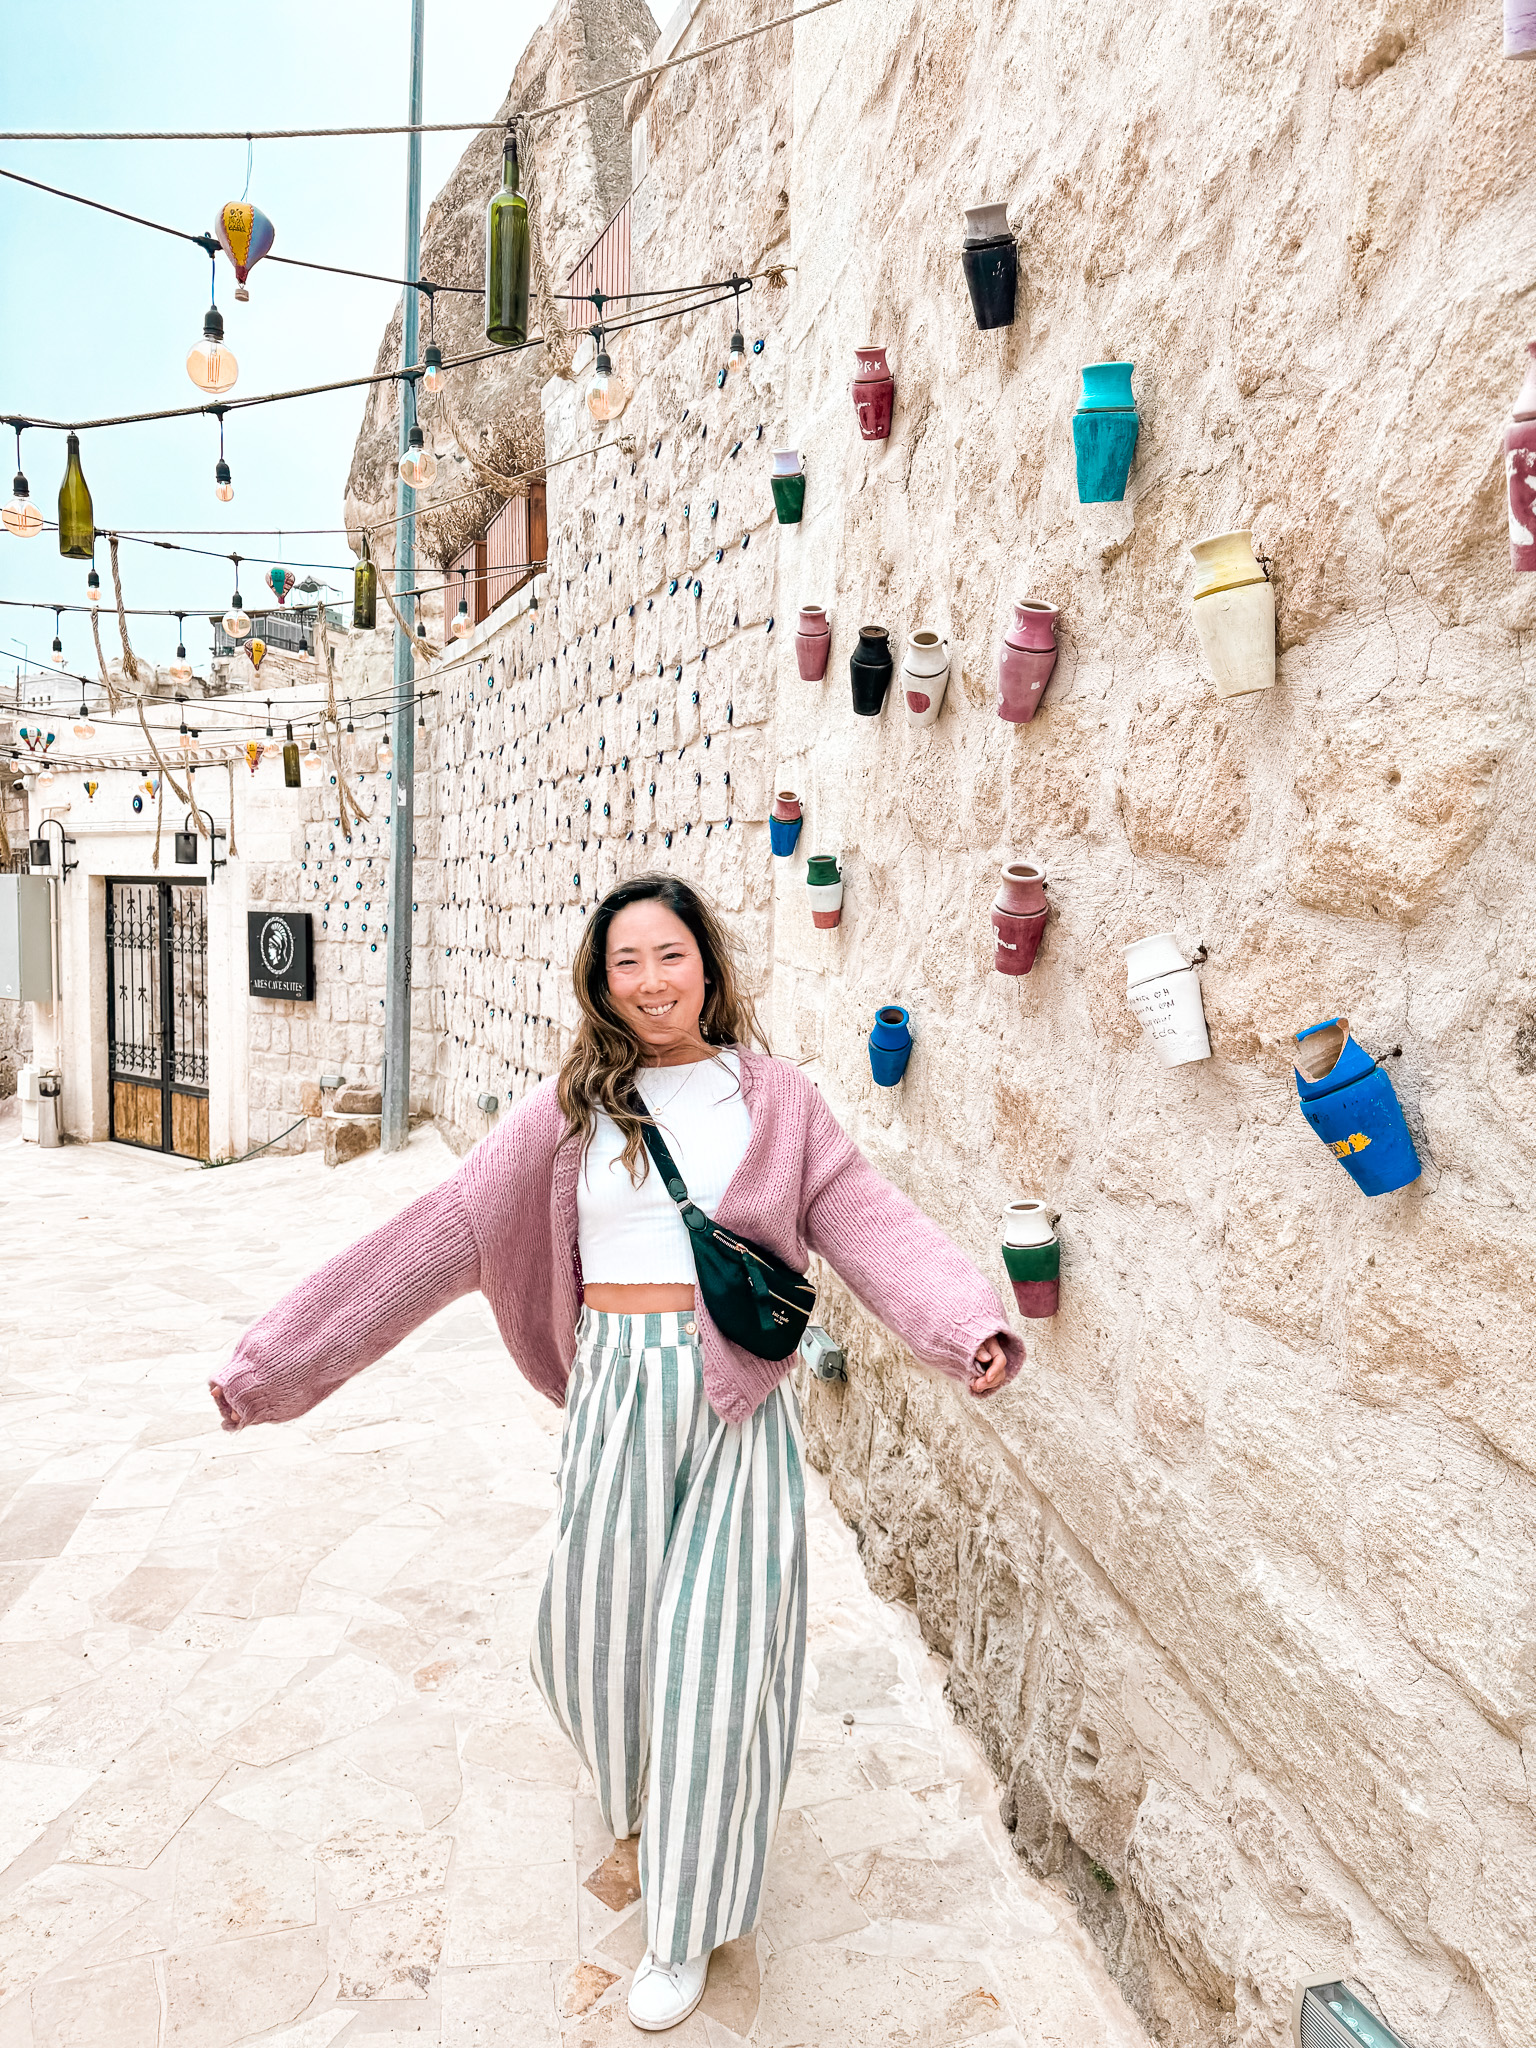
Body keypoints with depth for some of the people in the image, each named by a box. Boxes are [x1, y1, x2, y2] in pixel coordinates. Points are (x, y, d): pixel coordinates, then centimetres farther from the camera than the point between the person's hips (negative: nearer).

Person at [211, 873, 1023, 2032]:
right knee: (603, 1628, 14)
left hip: (740, 1402, -1)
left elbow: (872, 1226, -7)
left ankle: (688, 1924, 30)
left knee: (714, 1652, 5)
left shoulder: (777, 1101, 0)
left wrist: (971, 1328, -26)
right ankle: (643, 1788, 52)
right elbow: (445, 1236, -2)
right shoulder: (571, 1111, 1)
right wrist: (283, 1362, -6)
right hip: (616, 1393, 2)